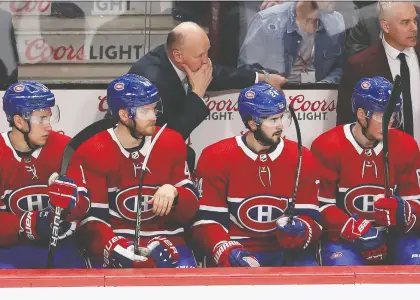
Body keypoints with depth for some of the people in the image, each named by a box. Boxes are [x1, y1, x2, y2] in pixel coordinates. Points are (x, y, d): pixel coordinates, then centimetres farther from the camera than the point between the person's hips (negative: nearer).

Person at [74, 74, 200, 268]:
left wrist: (173, 192, -18)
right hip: (115, 243, -2)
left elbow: (191, 208, 4)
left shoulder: (172, 143, 4)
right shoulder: (93, 153, -4)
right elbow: (91, 219, -10)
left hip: (166, 242, 3)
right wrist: (116, 249, -27)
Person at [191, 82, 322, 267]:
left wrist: (300, 231, -21)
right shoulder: (216, 158, -5)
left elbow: (311, 219, 2)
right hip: (236, 251, -3)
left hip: (285, 252, 3)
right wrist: (227, 252, -26)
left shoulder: (301, 158, 3)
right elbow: (206, 222, -8)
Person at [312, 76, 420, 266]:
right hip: (342, 239, -3)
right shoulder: (327, 147, -9)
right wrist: (357, 231, -23)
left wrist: (403, 211, -21)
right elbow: (321, 206, -10)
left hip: (392, 236, 3)